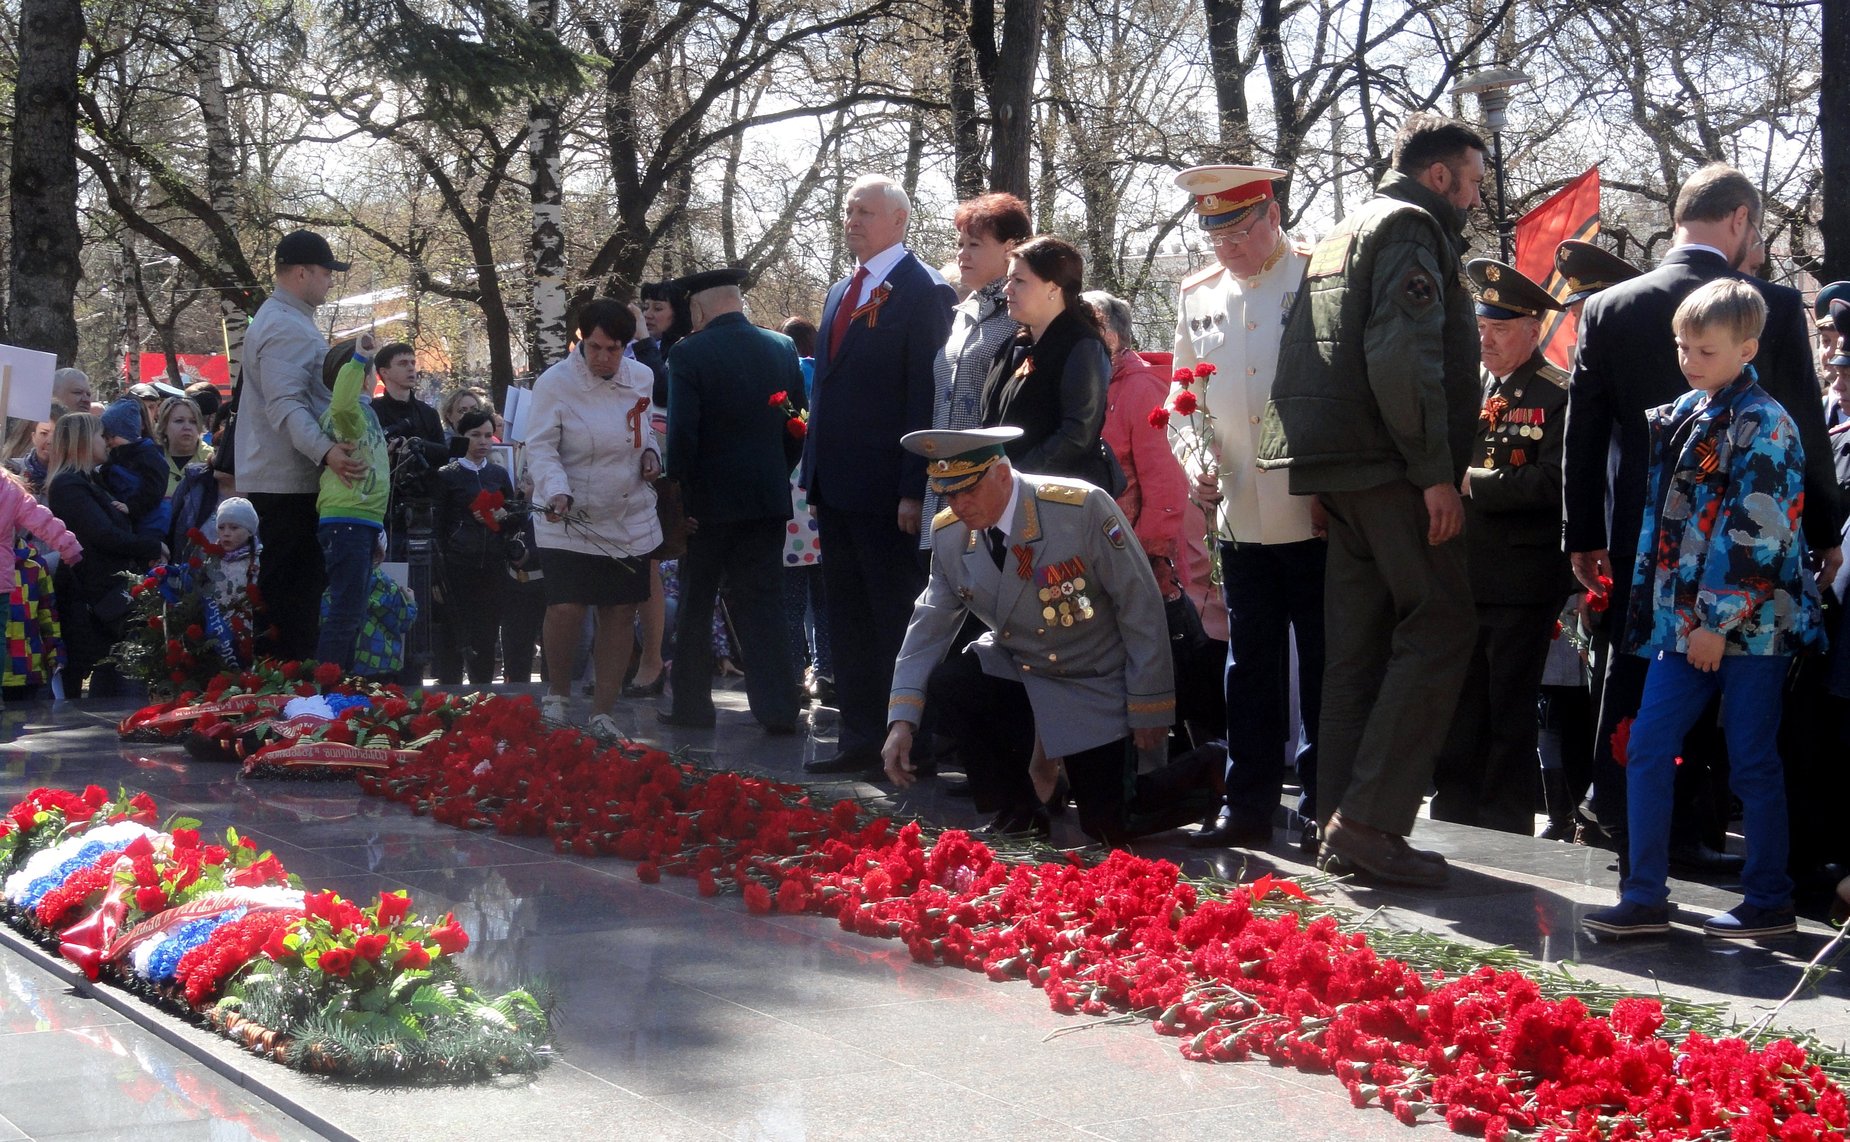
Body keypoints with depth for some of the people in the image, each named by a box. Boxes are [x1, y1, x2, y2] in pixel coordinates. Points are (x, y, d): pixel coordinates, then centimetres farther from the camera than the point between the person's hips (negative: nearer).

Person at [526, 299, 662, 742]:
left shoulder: (641, 378, 4)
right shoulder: (555, 382, -11)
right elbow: (540, 448, -13)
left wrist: (650, 453, 1)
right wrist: (557, 493, -29)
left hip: (629, 518, 4)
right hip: (569, 521, -4)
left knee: (621, 614, 5)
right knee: (566, 609, -17)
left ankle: (603, 715, 17)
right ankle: (557, 694, 11)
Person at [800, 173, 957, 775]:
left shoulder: (924, 291, -10)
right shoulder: (841, 293, 17)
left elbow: (927, 397, -15)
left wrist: (915, 489, -19)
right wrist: (814, 473, 15)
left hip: (888, 492, -9)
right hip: (837, 488, 9)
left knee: (898, 619, -1)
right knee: (848, 620, 13)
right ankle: (862, 740, 20)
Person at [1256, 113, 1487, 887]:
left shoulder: (1349, 231, 24)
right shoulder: (1411, 228, -6)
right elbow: (1404, 357, -19)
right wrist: (1435, 471, -19)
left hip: (1343, 470, 10)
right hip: (1391, 469, -10)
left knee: (1360, 642, 10)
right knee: (1438, 628, -10)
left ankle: (1343, 823, 11)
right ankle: (1370, 817, -15)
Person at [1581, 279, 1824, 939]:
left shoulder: (1763, 425, -11)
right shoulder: (1681, 416, 13)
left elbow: (1758, 535, -16)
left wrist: (1720, 621, -17)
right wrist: (1655, 605, 14)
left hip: (1749, 621, -7)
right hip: (1684, 619, 7)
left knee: (1753, 763, 2)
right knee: (1647, 748, 3)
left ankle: (1770, 904, 14)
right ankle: (1644, 898, 7)